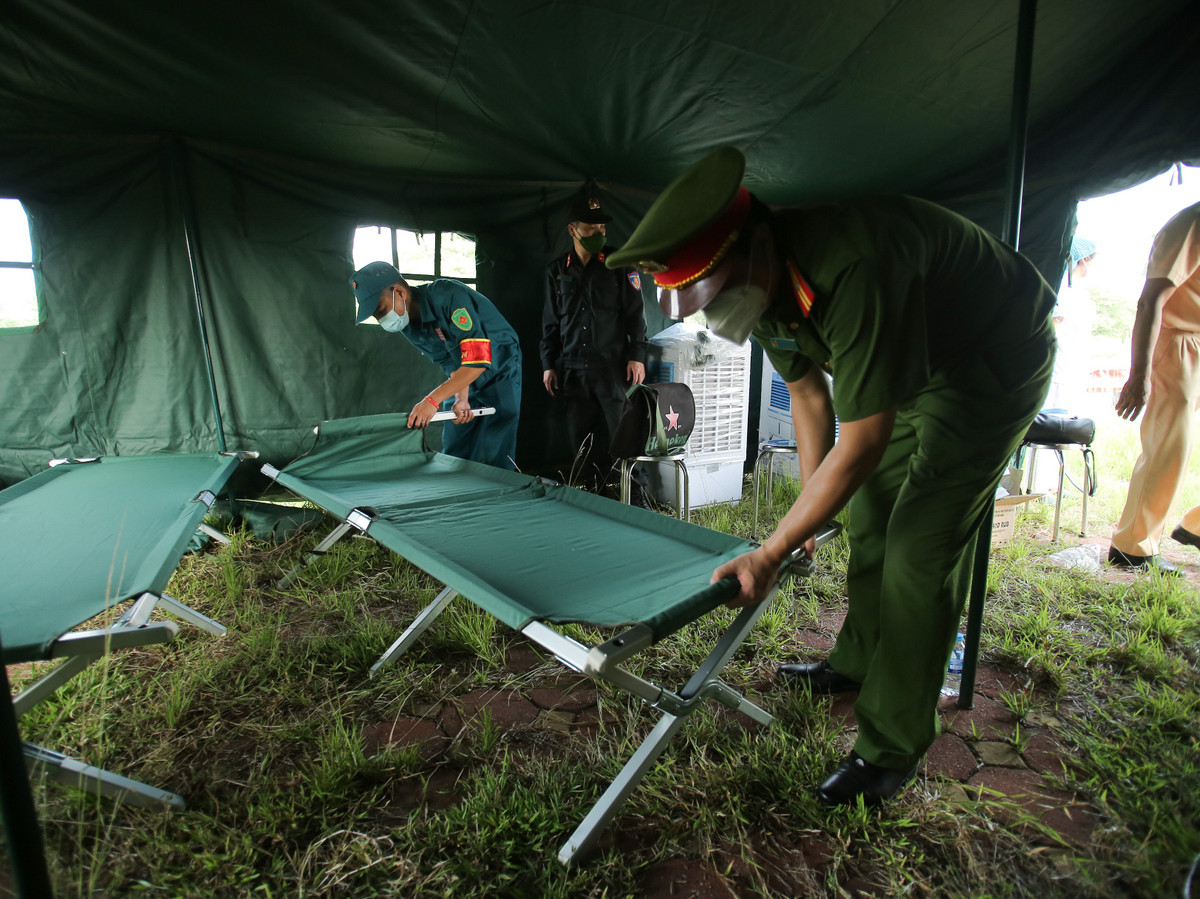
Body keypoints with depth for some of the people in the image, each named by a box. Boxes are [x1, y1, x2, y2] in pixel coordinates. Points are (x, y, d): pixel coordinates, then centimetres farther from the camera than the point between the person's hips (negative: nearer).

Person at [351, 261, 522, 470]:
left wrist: (432, 400, -37)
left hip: (500, 372, -7)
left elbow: (478, 359, -34)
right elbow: (449, 363, -3)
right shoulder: (408, 326, -3)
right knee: (453, 453, 9)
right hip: (466, 382, 7)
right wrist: (461, 399, -23)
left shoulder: (447, 295, -29)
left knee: (494, 457, -10)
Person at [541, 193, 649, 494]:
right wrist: (548, 364, 10)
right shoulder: (557, 271, 12)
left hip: (613, 367, -3)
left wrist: (636, 355, -5)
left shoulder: (619, 264, 4)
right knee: (580, 438, 6)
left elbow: (635, 313, 3)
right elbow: (550, 322, 15)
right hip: (572, 369, 3)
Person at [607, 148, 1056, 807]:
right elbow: (808, 394, 2)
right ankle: (857, 661, 34)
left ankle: (891, 748, 2)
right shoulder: (763, 284, -12)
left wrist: (770, 555, -29)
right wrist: (809, 515, 3)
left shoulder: (854, 271, -40)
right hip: (913, 366, 8)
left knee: (921, 543, -12)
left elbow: (862, 444, -36)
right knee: (872, 517, 12)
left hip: (996, 362, -8)